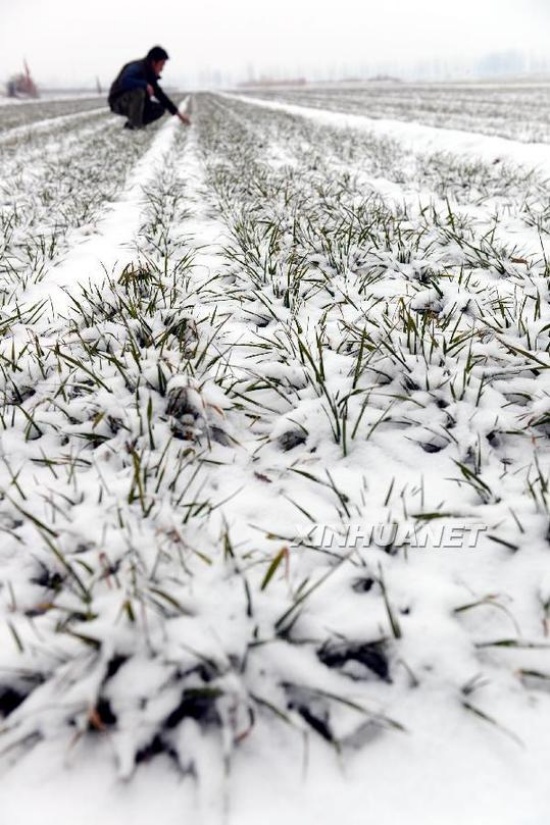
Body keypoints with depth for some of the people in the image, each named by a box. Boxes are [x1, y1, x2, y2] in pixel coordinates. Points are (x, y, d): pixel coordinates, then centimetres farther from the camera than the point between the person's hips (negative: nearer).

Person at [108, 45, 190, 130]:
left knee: (160, 109, -1)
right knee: (139, 90, -34)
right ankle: (134, 125, -23)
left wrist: (178, 113, 8)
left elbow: (160, 95, 11)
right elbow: (124, 81, -40)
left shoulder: (150, 75, 5)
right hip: (119, 103, -8)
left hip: (132, 104, 8)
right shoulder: (136, 68, -21)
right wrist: (145, 85, -35)